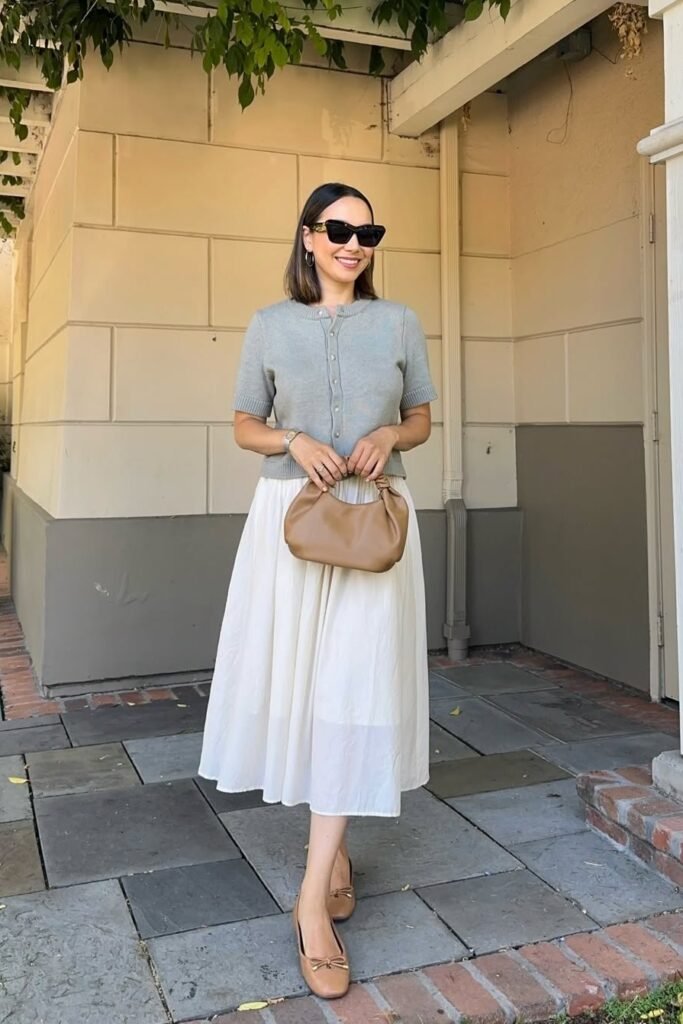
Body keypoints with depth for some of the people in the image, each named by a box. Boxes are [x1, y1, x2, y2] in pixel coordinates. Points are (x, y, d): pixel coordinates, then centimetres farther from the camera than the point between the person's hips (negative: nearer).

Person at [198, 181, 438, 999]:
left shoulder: (399, 323, 7)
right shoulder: (270, 326, 6)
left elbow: (422, 419, 12)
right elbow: (245, 426, 9)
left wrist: (388, 434, -10)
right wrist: (296, 442, -12)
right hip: (290, 513, 1)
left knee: (354, 685, -6)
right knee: (299, 677, 6)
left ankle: (313, 898, -1)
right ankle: (335, 849, 29)